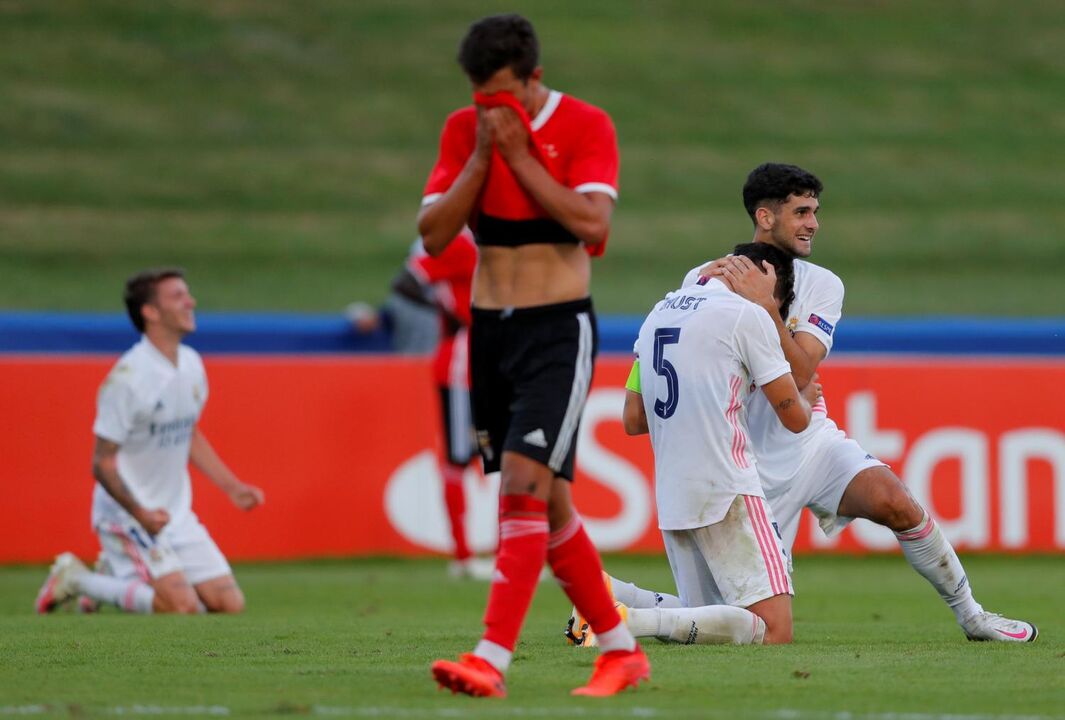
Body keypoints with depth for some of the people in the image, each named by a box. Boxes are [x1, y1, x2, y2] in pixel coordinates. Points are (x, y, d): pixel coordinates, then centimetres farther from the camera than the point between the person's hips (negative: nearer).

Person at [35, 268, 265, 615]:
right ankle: (75, 579, -2)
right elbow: (102, 462, -17)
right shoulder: (127, 377, -19)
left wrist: (233, 487, 15)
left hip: (177, 516, 8)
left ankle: (121, 579, 18)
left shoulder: (191, 363, 5)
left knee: (229, 603, 0)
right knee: (181, 605, -22)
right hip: (125, 513, -8)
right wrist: (140, 513, -28)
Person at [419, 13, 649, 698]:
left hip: (558, 329, -6)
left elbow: (591, 221, -21)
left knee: (524, 482, -19)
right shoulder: (465, 129, 6)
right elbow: (434, 234, -2)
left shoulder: (586, 126, -7)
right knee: (549, 505, 9)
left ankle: (492, 660, -25)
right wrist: (481, 155, -11)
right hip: (490, 327, 6)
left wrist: (520, 156, -18)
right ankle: (621, 650, 22)